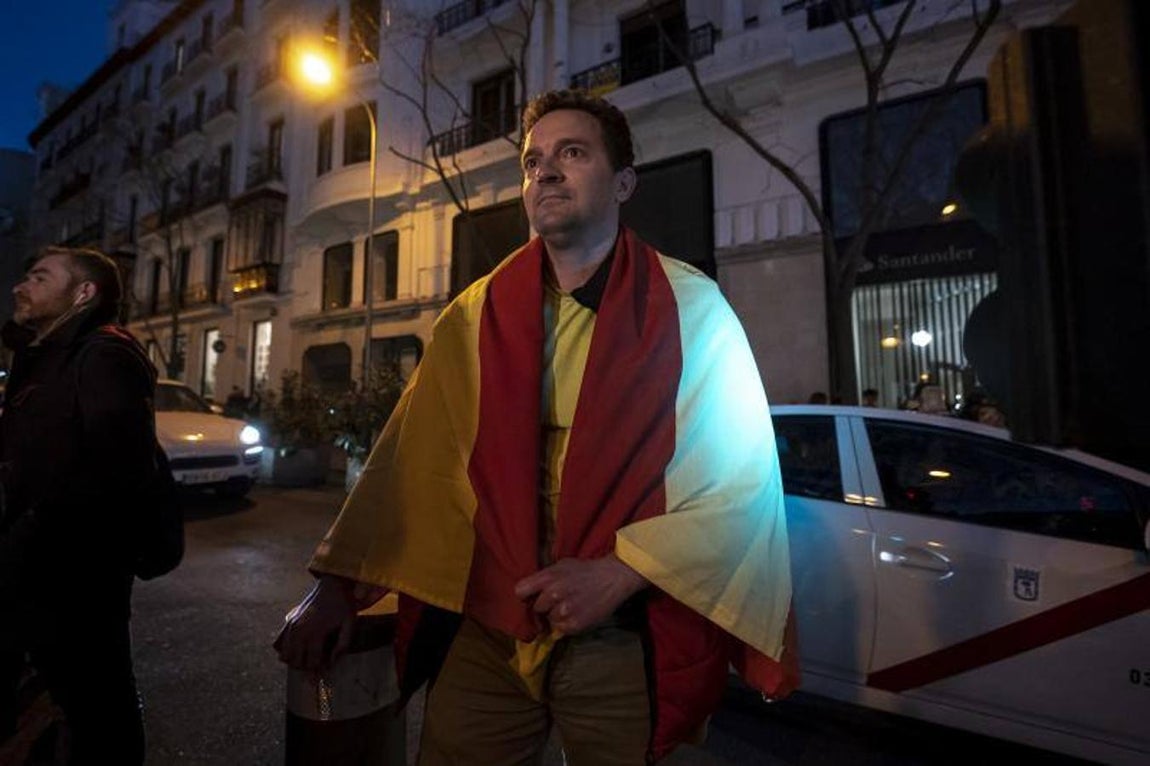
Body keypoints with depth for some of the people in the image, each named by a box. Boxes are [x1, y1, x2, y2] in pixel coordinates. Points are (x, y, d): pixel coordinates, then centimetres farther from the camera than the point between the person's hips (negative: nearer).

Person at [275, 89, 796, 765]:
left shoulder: (690, 307, -6)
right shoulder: (479, 312, 3)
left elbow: (741, 475, -9)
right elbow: (413, 455, 3)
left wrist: (616, 575, -17)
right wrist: (338, 582, -2)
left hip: (620, 643, -1)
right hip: (484, 633, 3)